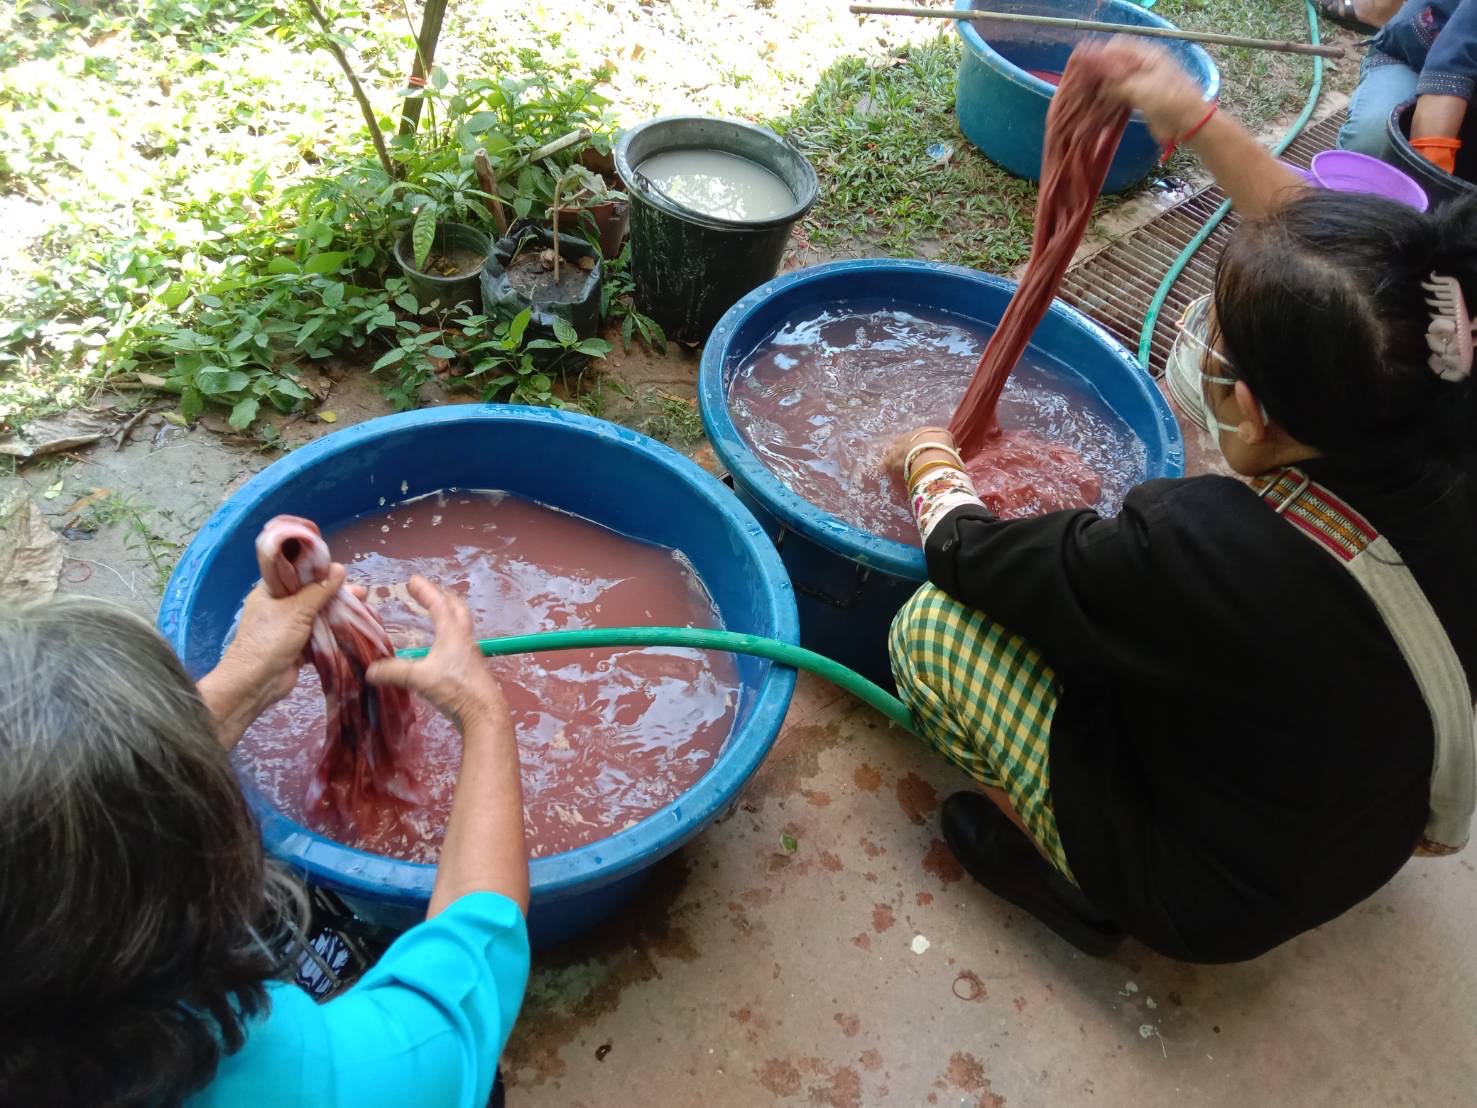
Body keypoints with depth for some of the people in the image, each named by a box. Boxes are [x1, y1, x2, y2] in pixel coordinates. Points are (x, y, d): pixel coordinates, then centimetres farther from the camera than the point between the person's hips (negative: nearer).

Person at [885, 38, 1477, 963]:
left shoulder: (1198, 552, -40)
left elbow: (967, 554, -21)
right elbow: (1332, 254, -4)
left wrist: (931, 461, 0)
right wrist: (1198, 123, 0)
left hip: (1215, 900, -6)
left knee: (934, 629, -10)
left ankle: (1077, 876, 4)